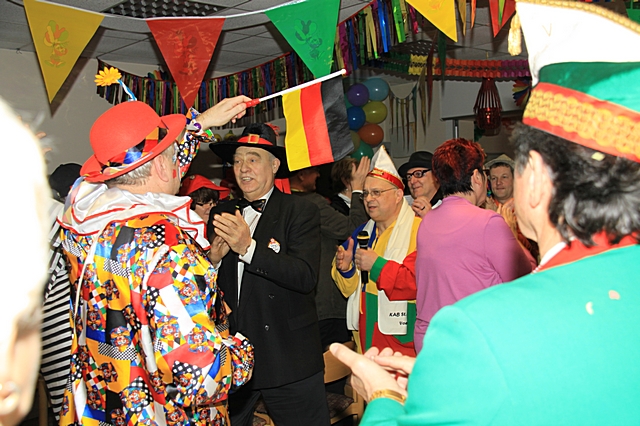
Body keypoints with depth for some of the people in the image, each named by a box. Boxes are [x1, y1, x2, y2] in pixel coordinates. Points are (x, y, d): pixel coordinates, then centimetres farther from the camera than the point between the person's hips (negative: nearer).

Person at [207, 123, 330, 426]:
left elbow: (306, 276, -19)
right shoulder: (222, 213, 8)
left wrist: (249, 247, -27)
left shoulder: (300, 212, -6)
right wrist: (212, 257, -13)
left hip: (287, 357, -4)